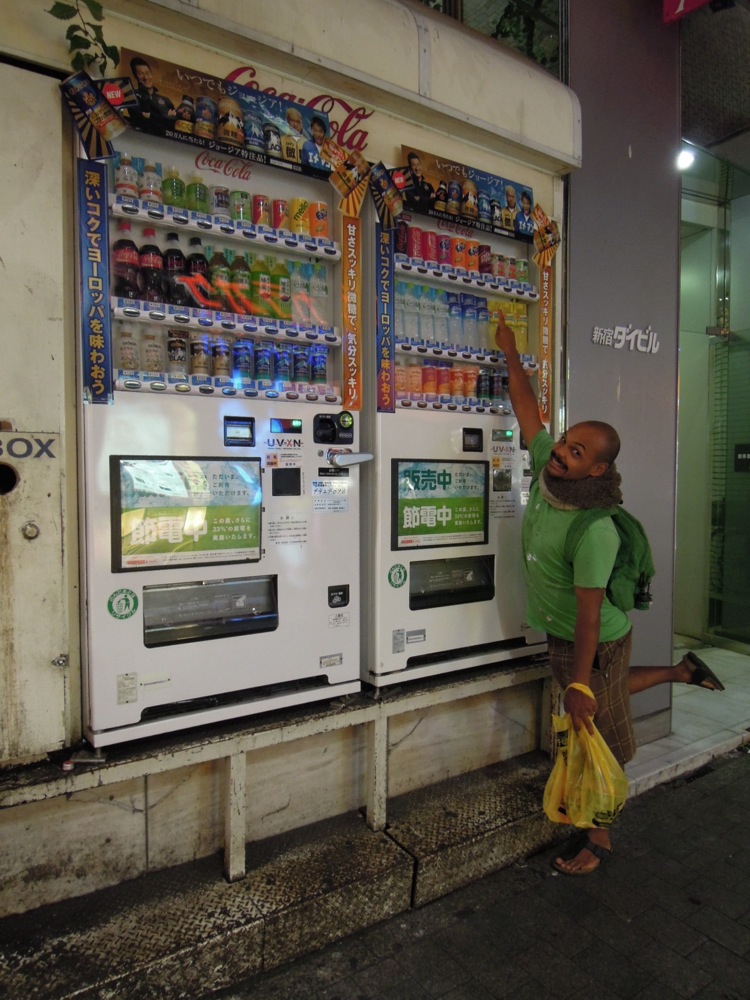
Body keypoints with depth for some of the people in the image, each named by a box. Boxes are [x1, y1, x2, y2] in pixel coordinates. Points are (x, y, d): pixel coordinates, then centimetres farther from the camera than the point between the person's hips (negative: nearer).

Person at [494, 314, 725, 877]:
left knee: (596, 735, 10)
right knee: (606, 692, 33)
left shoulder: (594, 531, -33)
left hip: (596, 642, -8)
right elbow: (528, 411, -4)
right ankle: (683, 671, 51)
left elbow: (589, 614, -31)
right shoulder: (546, 469, -13)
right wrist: (510, 351, 0)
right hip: (559, 635, 8)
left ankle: (598, 837, 31)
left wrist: (580, 685, -27)